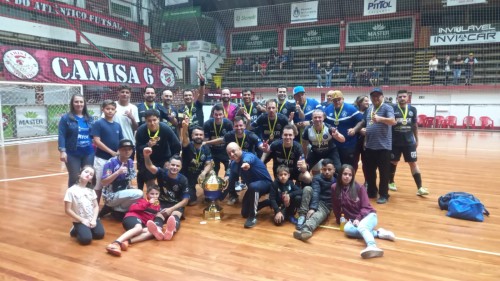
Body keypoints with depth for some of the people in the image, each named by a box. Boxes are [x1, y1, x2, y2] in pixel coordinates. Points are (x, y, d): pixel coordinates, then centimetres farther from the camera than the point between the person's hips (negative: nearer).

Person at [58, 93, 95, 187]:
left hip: (88, 153, 3)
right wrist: (62, 151, -17)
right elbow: (61, 136, -9)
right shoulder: (66, 118, -4)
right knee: (74, 179, 7)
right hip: (73, 154, -3)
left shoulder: (89, 118, 8)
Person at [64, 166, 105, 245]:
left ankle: (87, 230, 14)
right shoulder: (71, 190, -10)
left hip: (92, 219, 4)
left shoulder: (91, 190, 6)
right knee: (86, 239, -22)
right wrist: (82, 220, -12)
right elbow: (68, 210, -10)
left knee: (100, 234, -14)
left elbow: (96, 206, 6)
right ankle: (76, 231, 9)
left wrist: (94, 219, -10)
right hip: (80, 221, -4)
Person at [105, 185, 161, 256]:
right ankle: (116, 243, -57)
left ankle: (127, 242, -46)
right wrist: (148, 203, -11)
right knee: (138, 228, -39)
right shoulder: (143, 201, 9)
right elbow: (132, 207, -7)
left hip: (142, 224, 4)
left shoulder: (157, 205, 23)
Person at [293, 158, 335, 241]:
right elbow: (315, 193, -16)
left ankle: (305, 229, -69)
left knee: (317, 216, -36)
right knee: (307, 188, -28)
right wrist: (312, 208, -31)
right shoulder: (317, 178, 0)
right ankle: (302, 216, -26)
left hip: (324, 206, -1)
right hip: (312, 202, 1)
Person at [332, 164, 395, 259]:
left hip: (368, 215, -2)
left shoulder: (359, 187, -5)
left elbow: (366, 207, -5)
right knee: (347, 229, -33)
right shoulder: (335, 188, 0)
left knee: (361, 226, -36)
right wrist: (339, 220, 9)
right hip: (352, 219, 2)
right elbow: (336, 207, 9)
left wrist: (358, 219, -18)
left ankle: (372, 247, -63)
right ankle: (378, 233, -28)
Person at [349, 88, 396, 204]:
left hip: (383, 146, -6)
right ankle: (371, 191, 30)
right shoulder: (368, 109, 12)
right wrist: (354, 129, 5)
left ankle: (383, 195, 15)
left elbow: (393, 121, -24)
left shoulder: (387, 108, -8)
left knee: (384, 172, 2)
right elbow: (363, 122, 23)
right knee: (369, 171, 14)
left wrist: (380, 119, -42)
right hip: (369, 146, 7)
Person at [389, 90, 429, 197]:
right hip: (395, 142, -2)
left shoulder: (413, 109, 3)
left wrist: (417, 140, 12)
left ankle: (420, 188, 3)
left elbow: (415, 126, 10)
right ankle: (391, 182, 30)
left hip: (409, 142, 2)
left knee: (413, 163, 2)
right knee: (393, 162, 11)